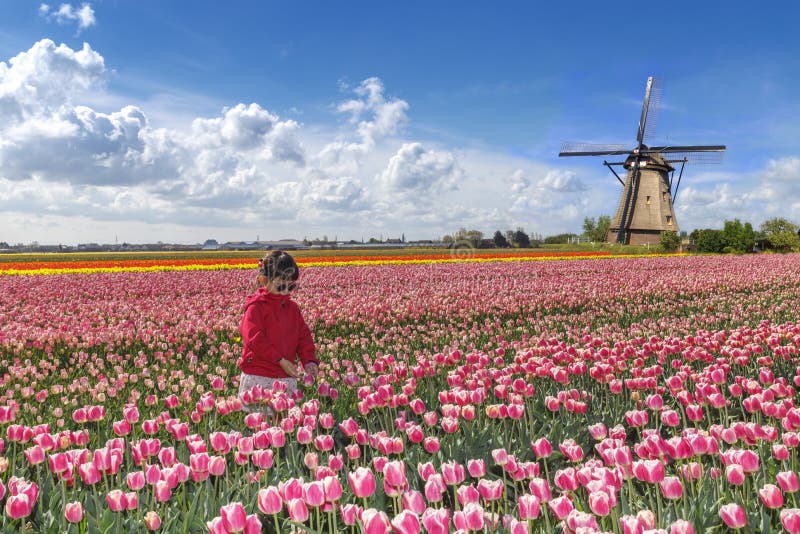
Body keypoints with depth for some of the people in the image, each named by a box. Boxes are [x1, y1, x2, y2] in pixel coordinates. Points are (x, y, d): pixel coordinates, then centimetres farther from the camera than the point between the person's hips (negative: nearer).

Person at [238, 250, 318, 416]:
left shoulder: (292, 308, 10)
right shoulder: (255, 307, -9)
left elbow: (304, 336, 11)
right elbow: (255, 339, -17)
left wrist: (309, 360, -6)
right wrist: (281, 360, -20)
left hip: (287, 378, 6)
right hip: (258, 379, -5)